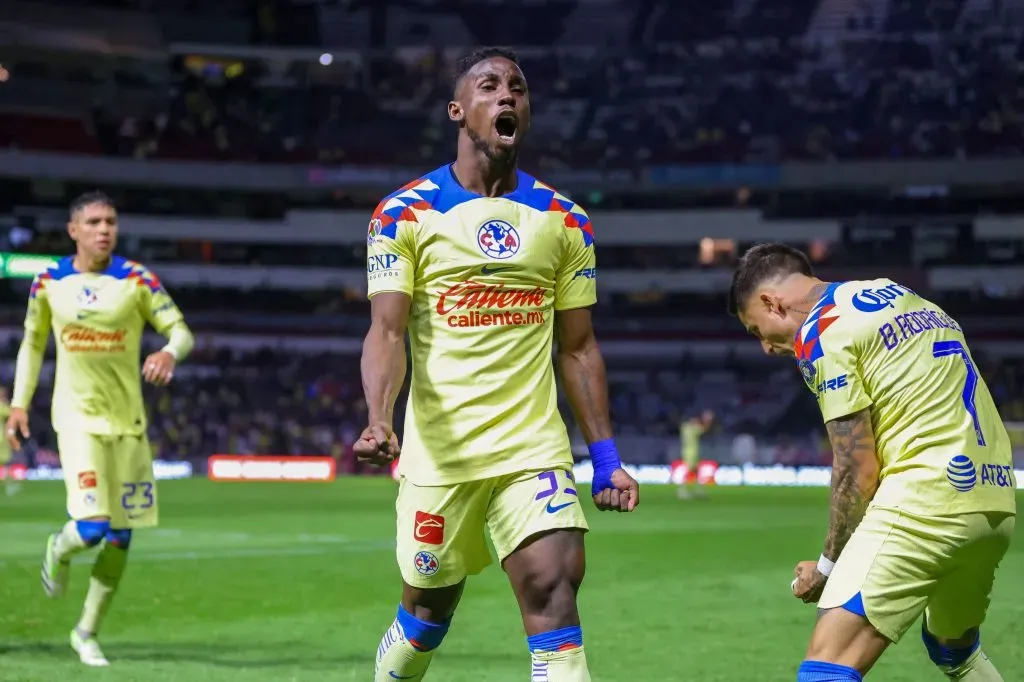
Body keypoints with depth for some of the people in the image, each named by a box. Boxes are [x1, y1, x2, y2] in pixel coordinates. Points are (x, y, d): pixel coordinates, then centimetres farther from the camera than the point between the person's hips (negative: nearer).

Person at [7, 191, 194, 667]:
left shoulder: (137, 280, -4)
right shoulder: (49, 282, -1)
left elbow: (181, 331, -5)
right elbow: (32, 343, 12)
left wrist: (170, 351, -28)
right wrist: (19, 403, 5)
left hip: (127, 419, 2)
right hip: (77, 416, -2)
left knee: (120, 537, 6)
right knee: (92, 528, -18)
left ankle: (87, 631, 24)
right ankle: (59, 551, 20)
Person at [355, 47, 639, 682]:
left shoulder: (565, 220, 7)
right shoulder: (405, 213, -1)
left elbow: (578, 347, 11)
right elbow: (387, 331, -8)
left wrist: (607, 458, 6)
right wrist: (378, 418, -26)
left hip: (535, 452, 1)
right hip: (437, 456, -1)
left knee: (555, 592, -15)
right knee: (428, 611, 11)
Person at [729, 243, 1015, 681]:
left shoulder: (820, 332, -4)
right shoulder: (900, 296, 22)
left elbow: (857, 470, -9)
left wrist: (828, 565, 3)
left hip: (927, 498, -9)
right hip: (997, 502, 9)